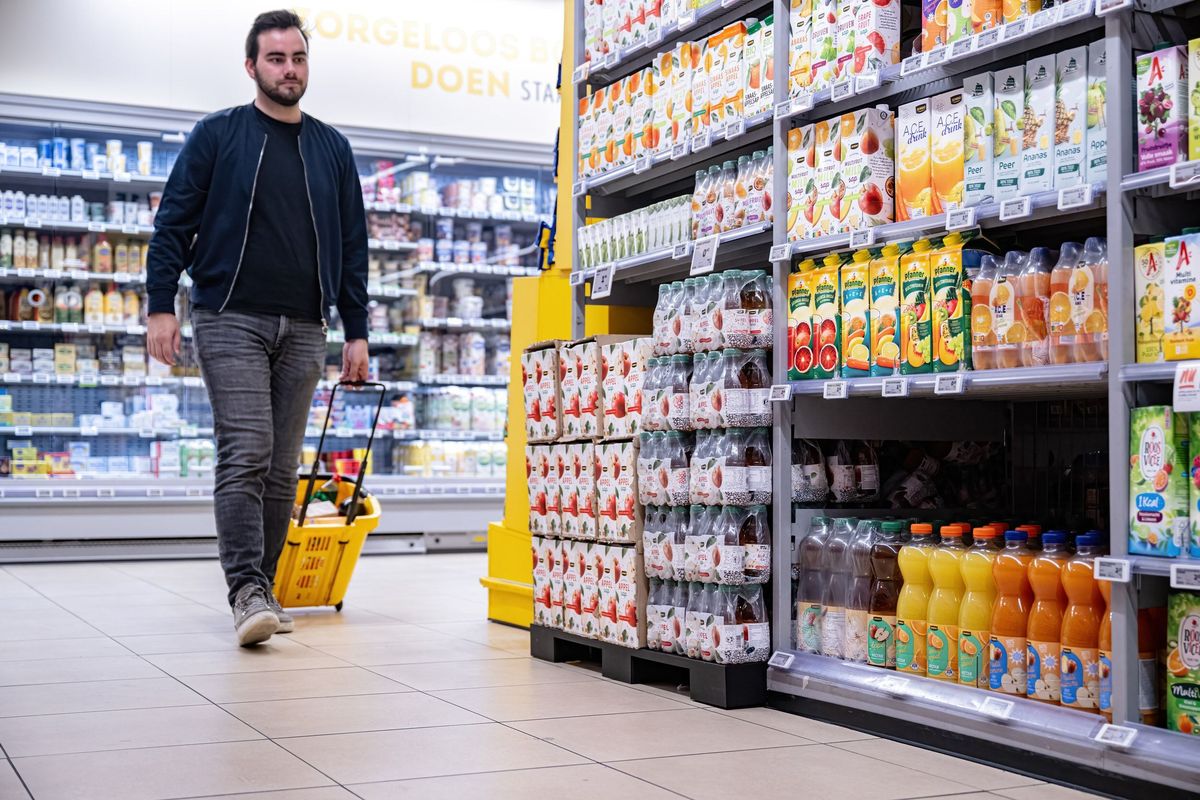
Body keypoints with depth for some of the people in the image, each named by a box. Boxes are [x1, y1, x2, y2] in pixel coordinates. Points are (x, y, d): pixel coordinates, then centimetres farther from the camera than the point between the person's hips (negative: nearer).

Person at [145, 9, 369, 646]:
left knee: (282, 466, 5)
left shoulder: (332, 148, 14)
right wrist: (161, 307, -7)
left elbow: (352, 245, 15)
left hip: (304, 330, 4)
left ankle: (263, 589, 13)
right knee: (246, 454, -14)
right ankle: (248, 592, -15)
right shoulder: (217, 135, 5)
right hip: (232, 321, -3)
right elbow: (173, 224, 3)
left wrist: (355, 331, 10)